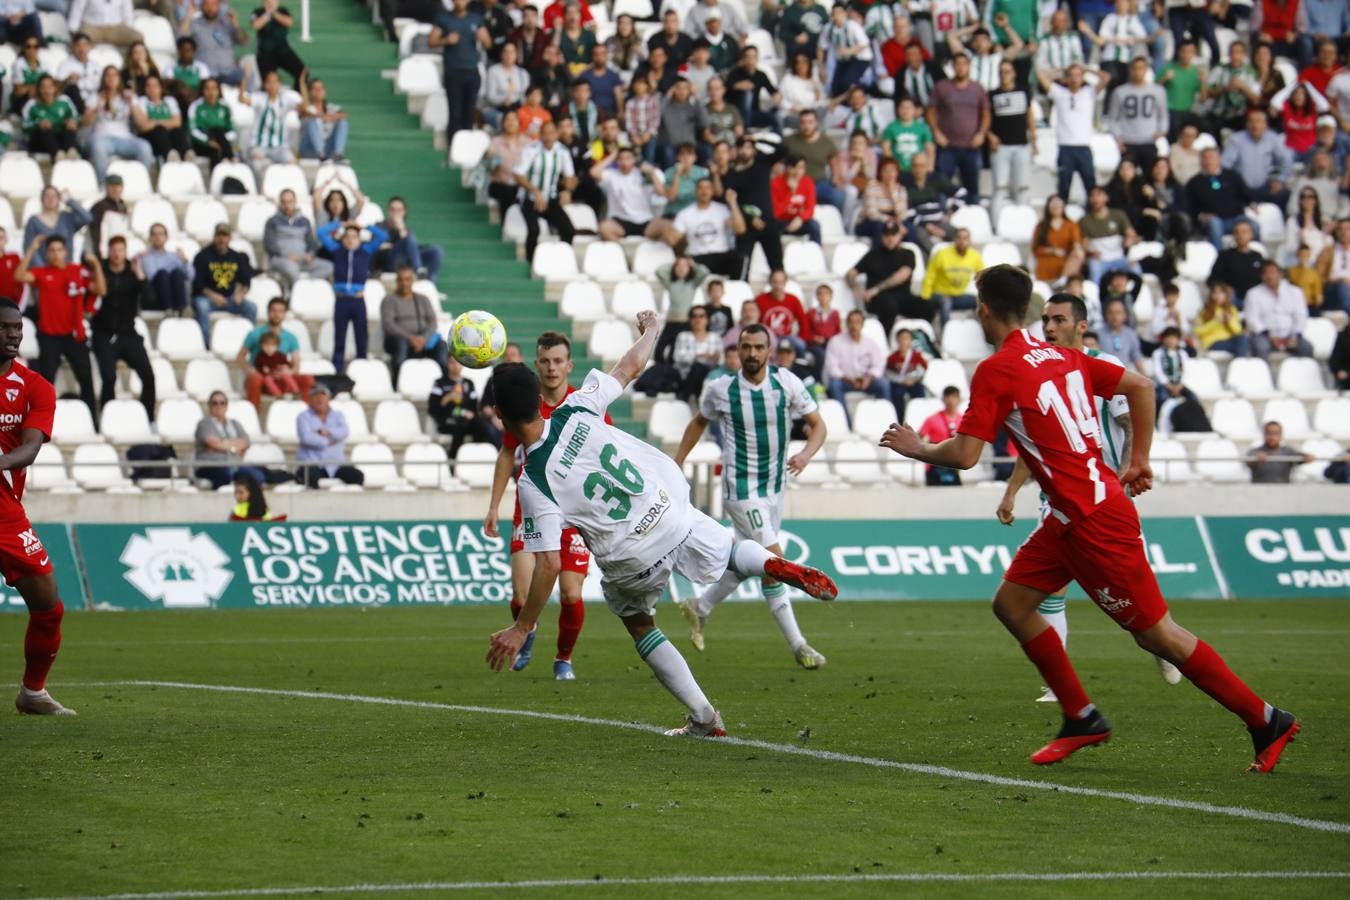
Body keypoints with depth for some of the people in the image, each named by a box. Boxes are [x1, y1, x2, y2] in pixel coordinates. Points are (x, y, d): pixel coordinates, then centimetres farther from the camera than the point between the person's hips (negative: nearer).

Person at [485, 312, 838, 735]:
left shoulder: (533, 483, -22)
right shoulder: (575, 411, -13)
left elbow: (549, 565, -23)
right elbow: (632, 365, 3)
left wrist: (521, 629, -14)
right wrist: (651, 329, 24)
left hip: (635, 561, -3)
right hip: (674, 511, 3)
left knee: (637, 622, 27)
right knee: (730, 550, 33)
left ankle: (703, 718, 23)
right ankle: (775, 565, -2)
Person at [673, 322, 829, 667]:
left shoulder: (787, 382, -7)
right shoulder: (721, 389, -9)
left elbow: (817, 424, -2)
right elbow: (699, 422, 11)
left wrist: (806, 454, -22)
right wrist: (677, 462, 9)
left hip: (775, 484, 4)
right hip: (741, 487, -4)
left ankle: (700, 609, 41)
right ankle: (798, 645, -8)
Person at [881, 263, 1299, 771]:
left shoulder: (996, 371, -13)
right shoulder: (1061, 357, 11)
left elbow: (964, 456, -15)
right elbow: (1139, 385, 12)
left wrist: (917, 449, 4)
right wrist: (1139, 461, 16)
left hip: (1095, 520, -9)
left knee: (1156, 634, -2)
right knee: (1011, 602, 12)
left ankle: (1268, 722, 4)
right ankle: (1082, 719, 15)